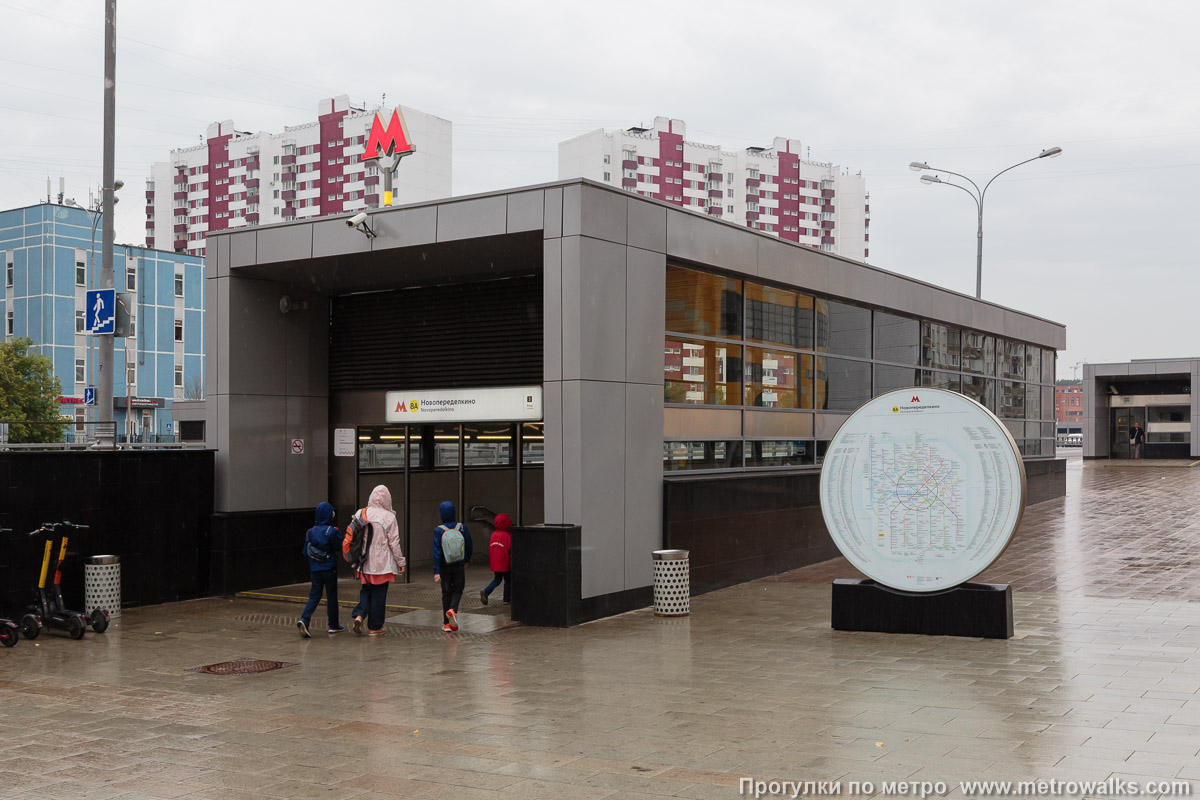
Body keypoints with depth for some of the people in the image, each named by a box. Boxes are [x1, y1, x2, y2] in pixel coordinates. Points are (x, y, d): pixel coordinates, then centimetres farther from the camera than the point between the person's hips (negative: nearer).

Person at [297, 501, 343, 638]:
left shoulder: (310, 532, 3)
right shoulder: (331, 531, -13)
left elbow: (306, 551, 6)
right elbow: (338, 547, -6)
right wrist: (338, 534, 5)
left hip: (315, 569, 4)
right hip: (329, 569, -4)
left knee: (314, 596, 7)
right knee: (331, 596, 9)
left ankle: (304, 620, -15)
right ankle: (333, 625, 18)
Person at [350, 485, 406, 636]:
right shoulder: (388, 517, -11)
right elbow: (394, 542, -9)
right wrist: (401, 562, 1)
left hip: (365, 561, 4)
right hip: (382, 561, -4)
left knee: (366, 590, 17)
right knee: (379, 593, 5)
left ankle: (359, 615, -5)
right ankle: (374, 627, 12)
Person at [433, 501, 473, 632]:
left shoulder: (438, 530, -10)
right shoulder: (462, 528, -5)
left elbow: (437, 552, -15)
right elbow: (469, 546, 3)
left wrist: (436, 572, -15)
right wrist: (466, 561, 21)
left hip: (444, 567, 0)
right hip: (459, 565, 1)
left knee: (446, 593, 10)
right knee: (458, 590, 15)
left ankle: (447, 623, 13)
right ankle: (453, 610, -14)